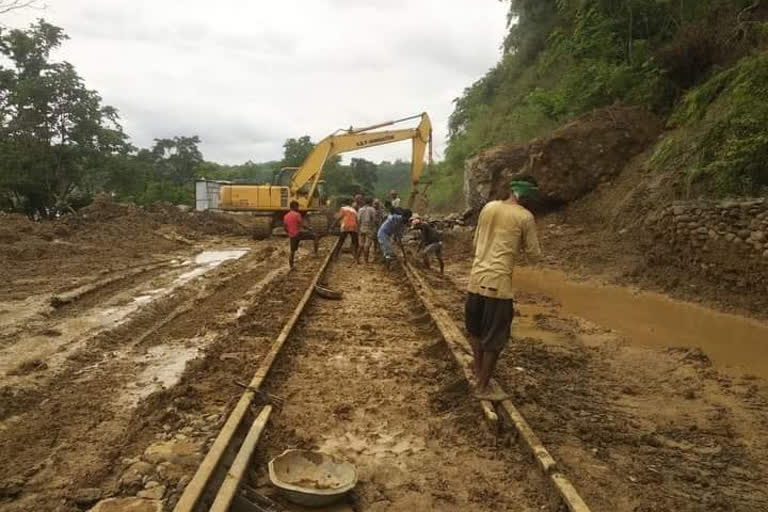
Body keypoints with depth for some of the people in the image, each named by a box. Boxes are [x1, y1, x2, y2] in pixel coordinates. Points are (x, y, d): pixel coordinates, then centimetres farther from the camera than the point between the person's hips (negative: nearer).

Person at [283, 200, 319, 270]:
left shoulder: (285, 216, 10)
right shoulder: (297, 214, -10)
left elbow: (285, 228, 14)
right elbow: (301, 225, -14)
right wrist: (308, 229, 1)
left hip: (292, 236, 6)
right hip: (298, 233, -6)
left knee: (292, 252, 18)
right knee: (315, 236, 3)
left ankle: (291, 267, 22)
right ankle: (316, 252, -2)